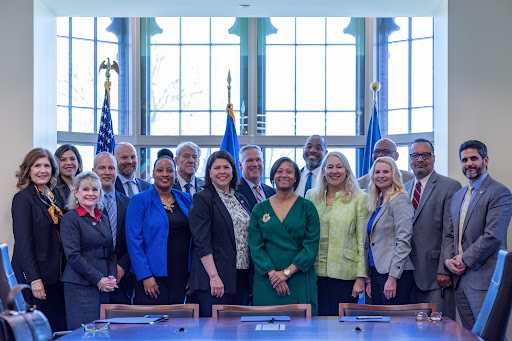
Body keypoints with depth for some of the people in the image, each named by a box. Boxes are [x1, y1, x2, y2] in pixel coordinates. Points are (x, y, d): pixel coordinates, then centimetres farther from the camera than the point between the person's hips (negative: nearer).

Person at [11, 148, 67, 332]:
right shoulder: (23, 199, -7)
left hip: (55, 276, 7)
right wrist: (34, 279, -18)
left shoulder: (52, 198, 14)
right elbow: (23, 242, -13)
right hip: (34, 277, -7)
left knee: (58, 328, 4)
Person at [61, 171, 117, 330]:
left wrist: (112, 277, 1)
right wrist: (98, 279, -13)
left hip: (105, 286, 6)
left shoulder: (103, 219, 16)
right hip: (80, 286, -6)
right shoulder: (70, 219, -4)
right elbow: (73, 255, -12)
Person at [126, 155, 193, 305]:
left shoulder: (186, 199, 10)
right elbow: (134, 240, -8)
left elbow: (193, 237, 12)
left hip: (180, 277, 4)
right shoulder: (139, 200, -2)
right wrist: (145, 276, -14)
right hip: (152, 278, -4)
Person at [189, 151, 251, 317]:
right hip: (214, 279, -6)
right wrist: (214, 277, -19)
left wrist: (251, 277, 12)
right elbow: (202, 243, -11)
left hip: (241, 278, 6)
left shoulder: (241, 200, 16)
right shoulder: (202, 199, -4)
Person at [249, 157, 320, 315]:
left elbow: (311, 246, -5)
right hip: (266, 281, 1)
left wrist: (286, 272, -13)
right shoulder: (260, 209, 7)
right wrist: (272, 273, -13)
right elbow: (255, 246, 1)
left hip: (300, 280, -1)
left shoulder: (307, 207, 3)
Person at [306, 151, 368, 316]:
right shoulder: (312, 195, 10)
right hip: (316, 272, 3)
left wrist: (361, 277, -6)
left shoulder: (359, 198, 1)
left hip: (345, 274, -3)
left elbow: (362, 240, -1)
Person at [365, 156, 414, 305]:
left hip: (395, 274, -8)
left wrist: (393, 277, -20)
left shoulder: (400, 201, -8)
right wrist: (370, 279, 15)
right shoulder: (376, 203, 17)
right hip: (376, 272, 8)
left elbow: (403, 242, -15)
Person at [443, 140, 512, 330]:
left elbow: (493, 236, -16)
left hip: (484, 278, -7)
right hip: (460, 277, 7)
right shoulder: (458, 196, 19)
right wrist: (448, 259, 1)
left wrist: (465, 260, -11)